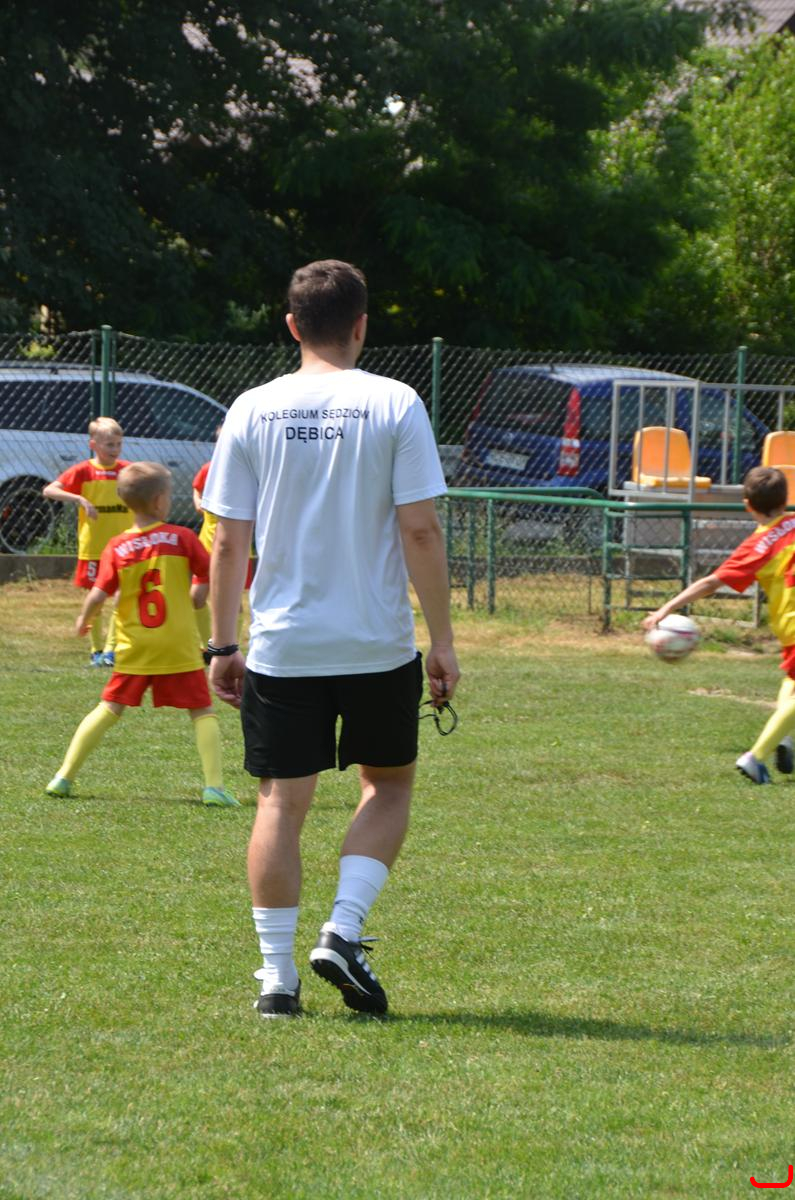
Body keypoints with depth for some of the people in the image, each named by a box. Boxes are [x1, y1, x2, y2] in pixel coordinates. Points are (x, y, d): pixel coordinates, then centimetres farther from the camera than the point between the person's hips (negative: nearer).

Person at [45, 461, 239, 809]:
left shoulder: (117, 548, -5)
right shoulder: (182, 538, -6)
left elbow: (98, 595, -9)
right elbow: (211, 578, -2)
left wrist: (84, 620, 12)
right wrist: (197, 594, 19)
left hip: (134, 648, 2)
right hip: (179, 646, -2)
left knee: (109, 709, 14)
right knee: (202, 711, 5)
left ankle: (64, 777, 12)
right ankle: (214, 786, -7)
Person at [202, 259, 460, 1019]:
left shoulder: (252, 411, 2)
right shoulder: (394, 406, -5)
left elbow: (228, 541, 1)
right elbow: (419, 530, -8)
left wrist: (221, 646, 8)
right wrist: (442, 641, -2)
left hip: (280, 644, 1)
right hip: (379, 643, -1)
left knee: (281, 802, 7)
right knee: (388, 785, 17)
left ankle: (277, 975, 4)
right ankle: (344, 932, 1)